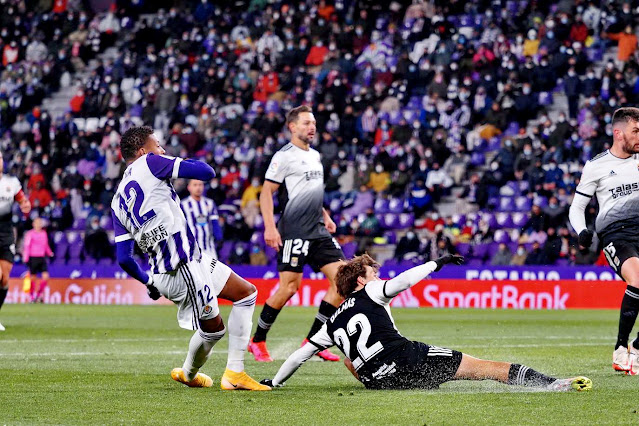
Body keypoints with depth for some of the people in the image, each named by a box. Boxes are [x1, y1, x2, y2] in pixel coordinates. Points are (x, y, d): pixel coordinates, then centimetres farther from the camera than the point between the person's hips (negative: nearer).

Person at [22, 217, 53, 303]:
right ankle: (32, 297, 15)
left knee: (46, 276, -8)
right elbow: (26, 246, -8)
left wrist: (49, 253, 11)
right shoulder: (30, 234, -4)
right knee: (33, 278, 2)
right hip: (33, 258, -5)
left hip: (42, 258, 5)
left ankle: (39, 295, 6)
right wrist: (25, 258, -14)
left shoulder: (44, 233, 13)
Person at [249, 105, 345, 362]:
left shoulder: (315, 156, 18)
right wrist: (269, 227, -18)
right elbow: (266, 192, -9)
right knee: (289, 287, -10)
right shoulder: (284, 156, -7)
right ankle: (257, 341, 7)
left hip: (319, 233, 8)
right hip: (294, 232, -8)